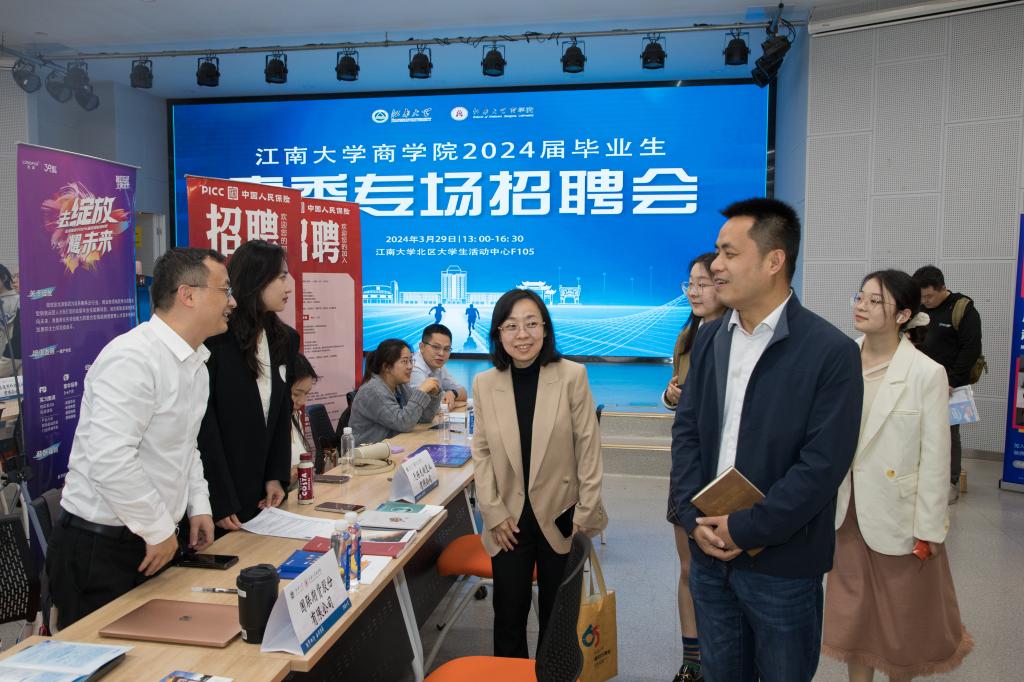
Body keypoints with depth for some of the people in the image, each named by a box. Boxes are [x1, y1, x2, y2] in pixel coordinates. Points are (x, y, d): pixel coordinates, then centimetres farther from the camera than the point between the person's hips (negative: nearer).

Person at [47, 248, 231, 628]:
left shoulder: (197, 364, 9)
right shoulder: (133, 357, -22)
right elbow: (109, 458, -29)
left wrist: (198, 506, 9)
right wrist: (159, 529, -19)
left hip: (155, 540, 9)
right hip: (99, 547, -8)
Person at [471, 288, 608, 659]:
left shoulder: (572, 376, -11)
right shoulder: (484, 383, -4)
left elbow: (589, 447, -7)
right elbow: (481, 452, 1)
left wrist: (586, 512, -7)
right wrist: (494, 514, -4)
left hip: (560, 518, -1)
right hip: (509, 521, 2)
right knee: (509, 613, 13)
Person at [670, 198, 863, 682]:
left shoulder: (831, 351, -14)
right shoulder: (710, 338, 5)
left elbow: (822, 465, -18)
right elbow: (686, 429, 4)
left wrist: (744, 530, -16)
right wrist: (695, 519, -7)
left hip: (782, 566, -5)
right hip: (709, 552, 5)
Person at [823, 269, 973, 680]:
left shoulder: (927, 373, -15)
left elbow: (935, 458, -11)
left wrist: (928, 529, -9)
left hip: (898, 514, -3)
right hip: (848, 510, 4)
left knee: (901, 617, 17)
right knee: (853, 614, 17)